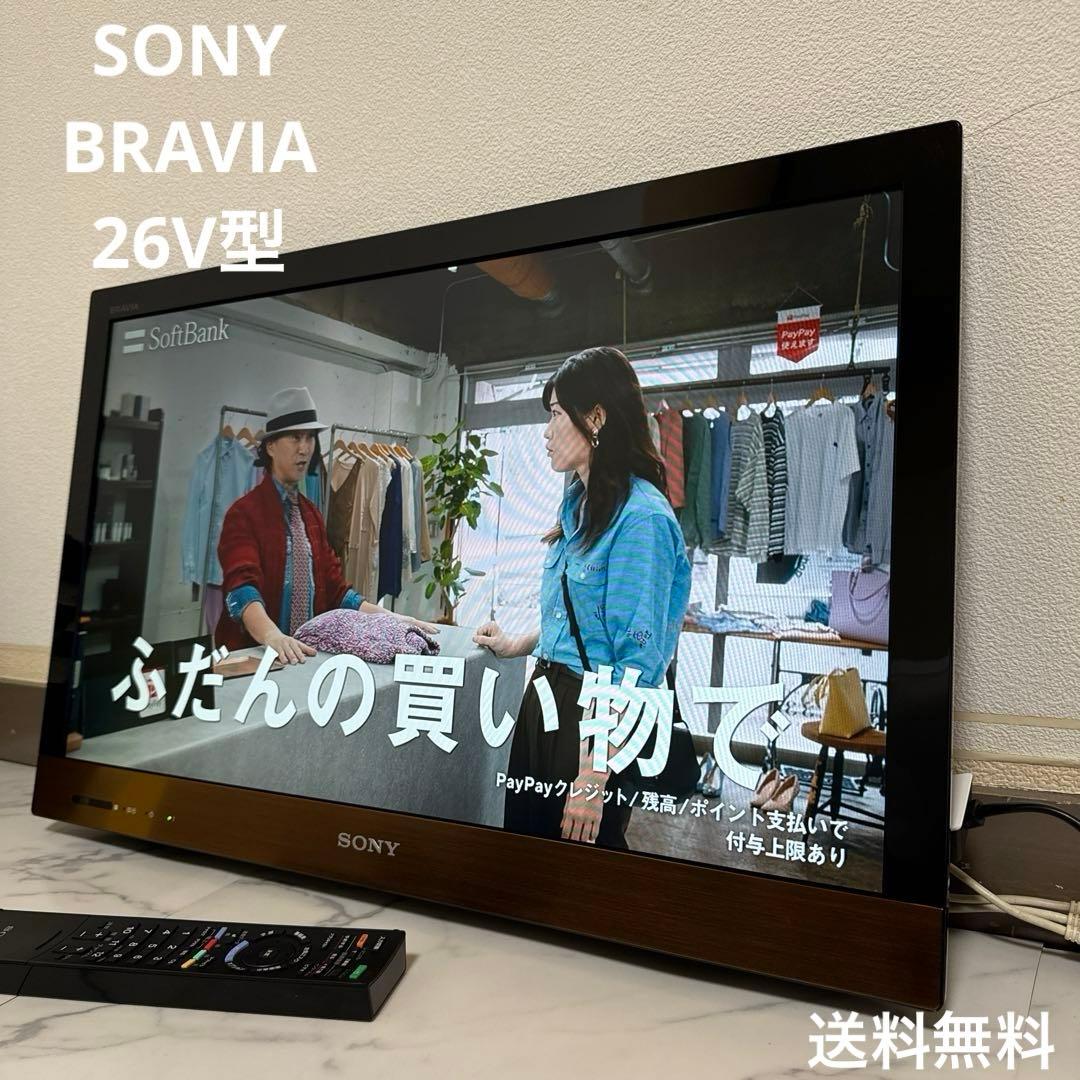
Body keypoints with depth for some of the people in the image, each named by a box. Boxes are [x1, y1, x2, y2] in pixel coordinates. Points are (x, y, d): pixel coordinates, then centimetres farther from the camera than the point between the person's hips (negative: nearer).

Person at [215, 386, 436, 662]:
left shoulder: (310, 513, 12)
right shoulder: (243, 513, -7)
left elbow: (333, 587, 10)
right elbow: (243, 586, -21)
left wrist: (391, 618, -1)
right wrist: (274, 637, -38)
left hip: (306, 649, 5)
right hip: (252, 652, -4)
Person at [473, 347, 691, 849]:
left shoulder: (641, 517, -21)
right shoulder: (578, 503, 8)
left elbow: (637, 664, -23)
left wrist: (595, 777, -22)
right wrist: (518, 645, 30)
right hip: (545, 695, 8)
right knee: (526, 831, 21)